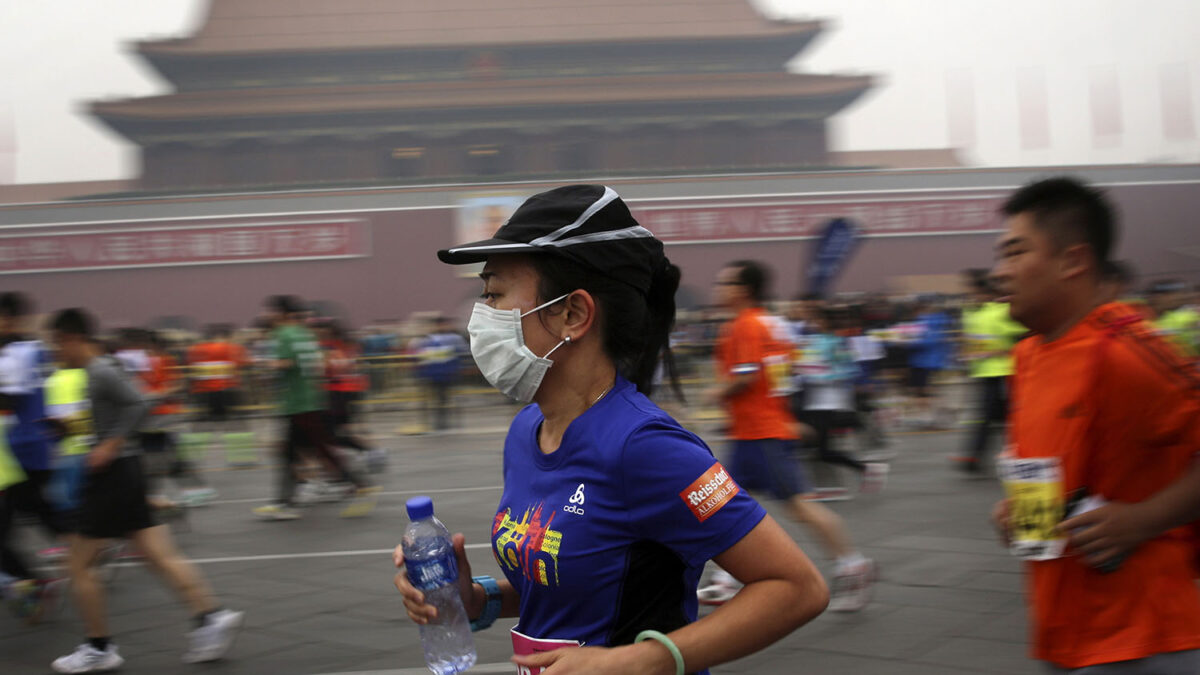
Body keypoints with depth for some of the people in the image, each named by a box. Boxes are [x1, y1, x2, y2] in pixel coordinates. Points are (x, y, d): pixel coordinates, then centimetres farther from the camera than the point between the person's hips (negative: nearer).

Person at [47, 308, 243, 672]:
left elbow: (139, 404, -25)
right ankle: (212, 616, 2)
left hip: (112, 475, -9)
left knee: (78, 564, 1)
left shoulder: (102, 373, -14)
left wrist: (109, 445, -24)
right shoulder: (98, 372, 14)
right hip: (125, 471, 9)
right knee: (161, 556, 6)